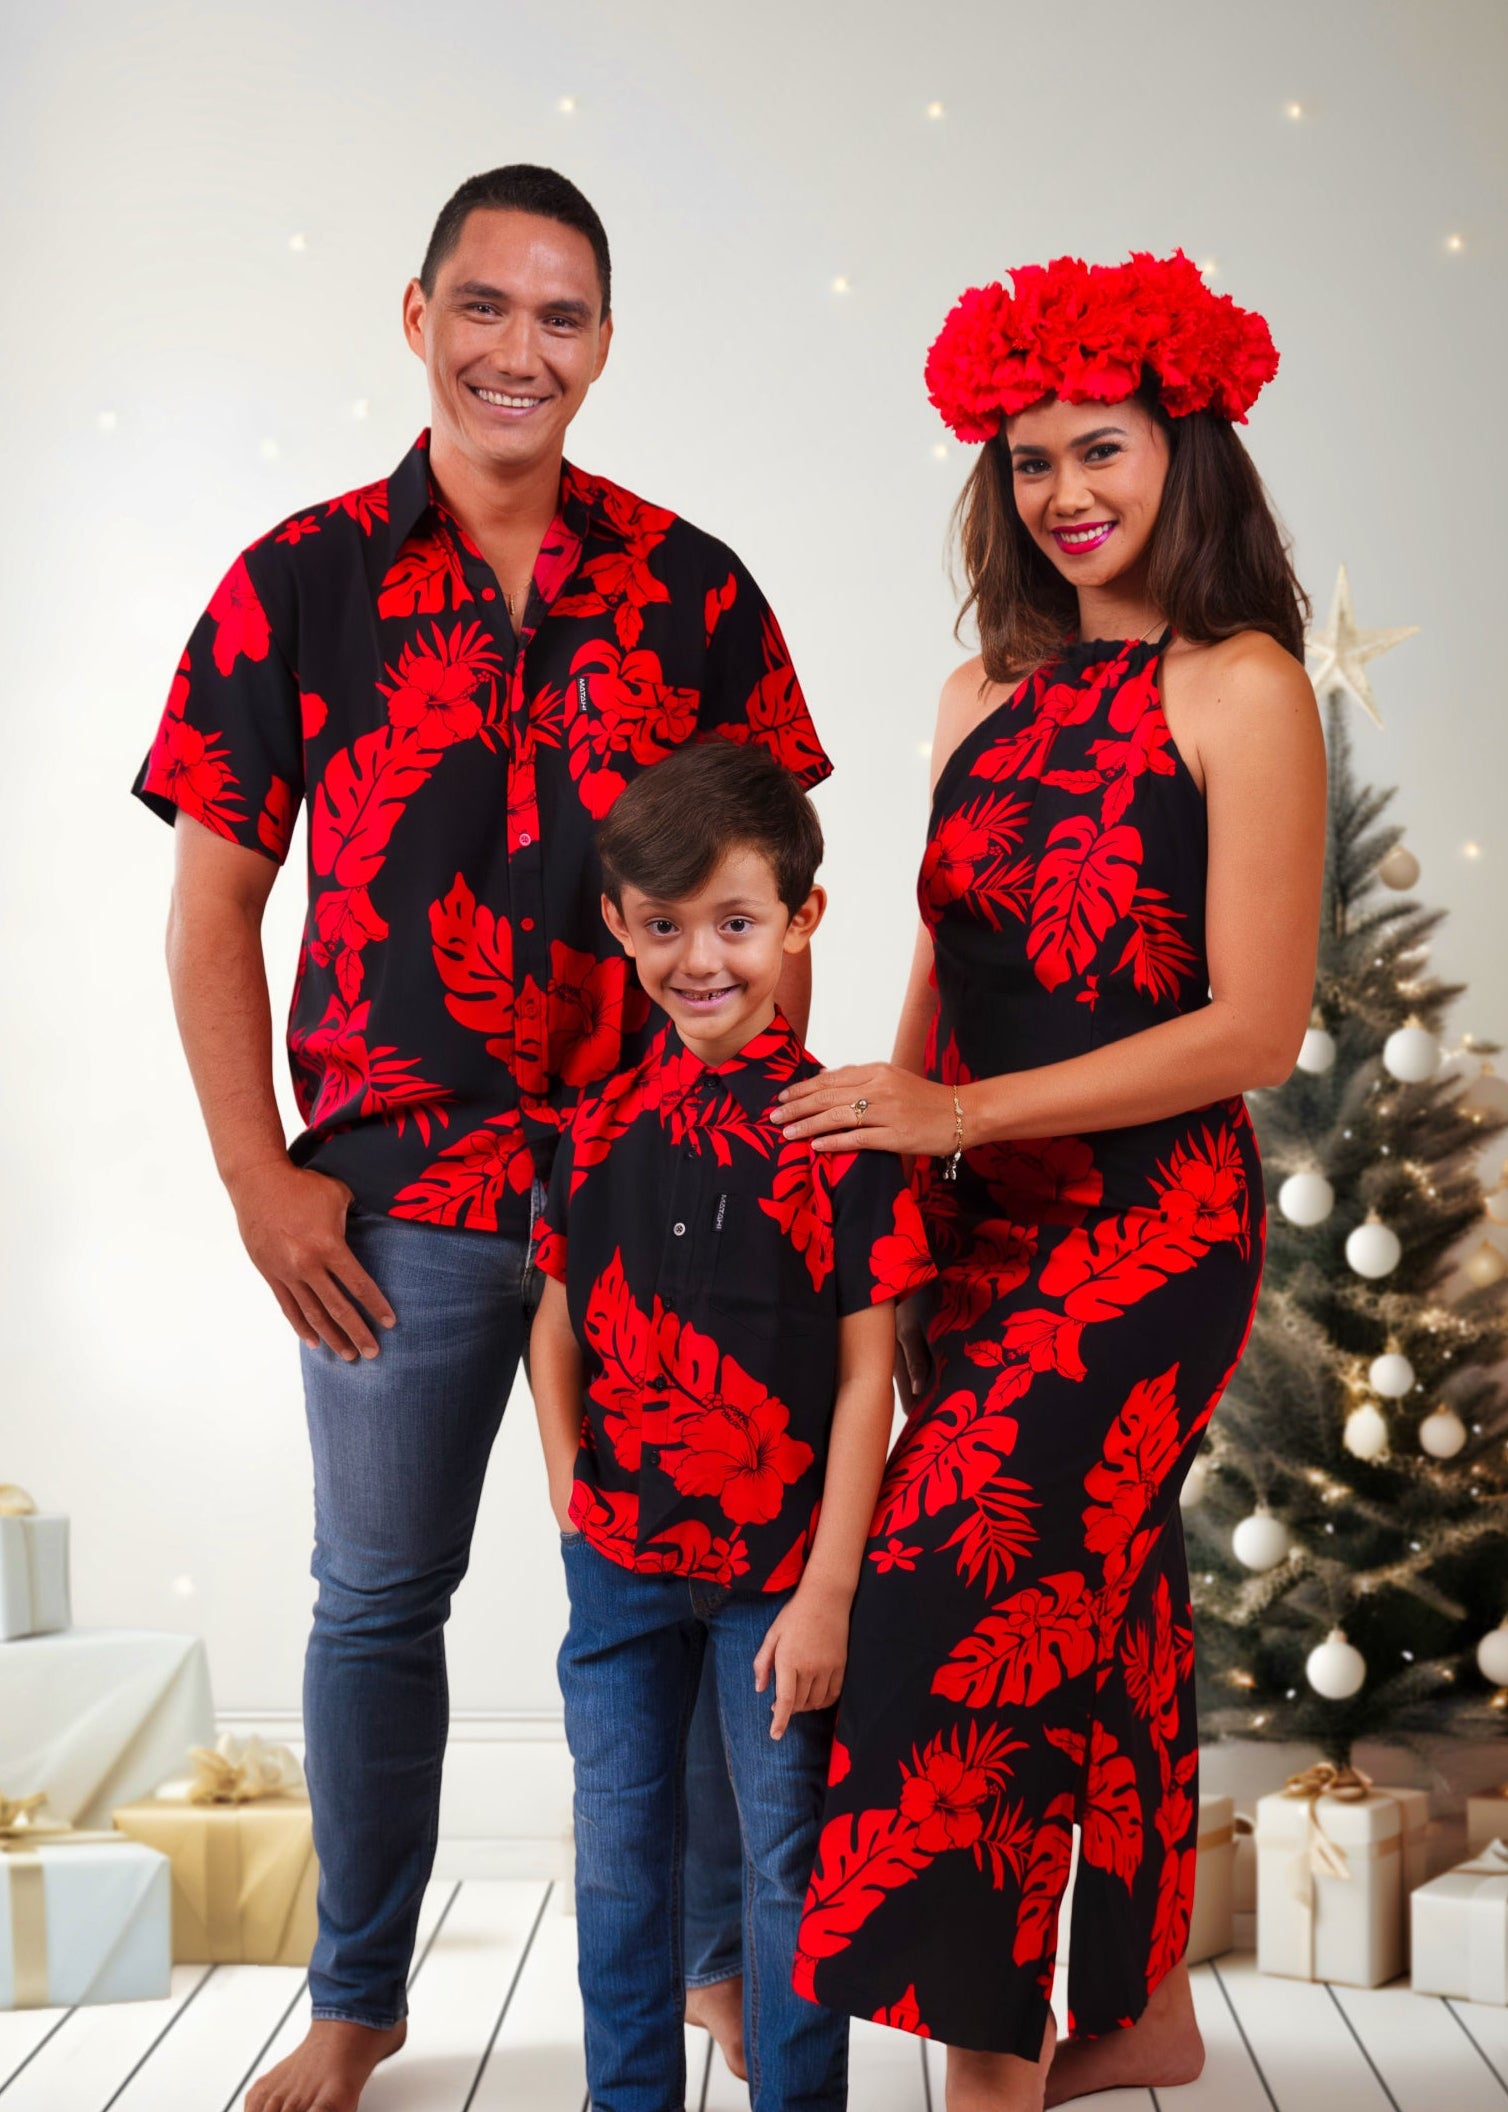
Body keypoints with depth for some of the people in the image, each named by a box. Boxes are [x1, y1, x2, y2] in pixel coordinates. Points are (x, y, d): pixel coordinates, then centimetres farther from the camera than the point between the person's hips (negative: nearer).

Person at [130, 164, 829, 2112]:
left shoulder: (693, 592, 2)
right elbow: (214, 899, 1)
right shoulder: (298, 585, -1)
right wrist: (258, 1176, -5)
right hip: (397, 1193, 0)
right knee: (379, 1597, 11)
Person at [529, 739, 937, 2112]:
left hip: (781, 1570, -4)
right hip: (619, 1561, 4)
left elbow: (867, 1374, -10)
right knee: (619, 1854, 15)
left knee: (788, 1859, 7)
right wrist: (573, 1487, -2)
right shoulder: (600, 1128, 1)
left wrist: (828, 1590, -12)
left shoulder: (841, 1135, -11)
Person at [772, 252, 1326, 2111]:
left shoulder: (1239, 688, -8)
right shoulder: (985, 696, 11)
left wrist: (962, 1111, -16)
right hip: (992, 1227, 6)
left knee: (970, 1604, -12)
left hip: (1153, 1224, -6)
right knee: (1097, 1610, 14)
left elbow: (1256, 1028, -13)